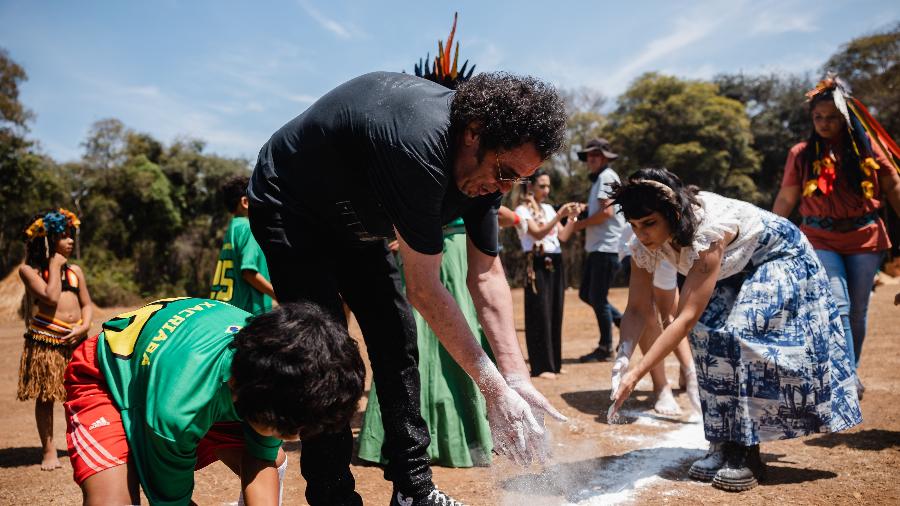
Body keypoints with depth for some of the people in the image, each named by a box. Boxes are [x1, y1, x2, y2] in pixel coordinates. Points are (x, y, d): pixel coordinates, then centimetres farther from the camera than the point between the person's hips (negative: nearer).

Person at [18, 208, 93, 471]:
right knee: (45, 397, 3)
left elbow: (86, 303, 13)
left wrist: (85, 325, -5)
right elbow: (51, 296, -16)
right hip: (44, 341, -4)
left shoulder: (75, 270, 12)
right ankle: (49, 451, 13)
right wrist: (54, 266, -8)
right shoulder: (29, 270, -2)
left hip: (75, 341, 4)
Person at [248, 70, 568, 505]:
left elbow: (486, 275, -9)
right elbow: (424, 289, -34)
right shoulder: (421, 147, -40)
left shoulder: (487, 161, -14)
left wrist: (517, 378, -14)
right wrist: (493, 387, -28)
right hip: (288, 209, -7)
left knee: (397, 339, 2)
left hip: (354, 221, 8)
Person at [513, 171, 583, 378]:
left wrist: (572, 217, -3)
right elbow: (537, 233, -17)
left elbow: (563, 236, 11)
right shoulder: (522, 210, -4)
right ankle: (540, 366, -2)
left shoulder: (548, 208, 16)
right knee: (540, 315, -6)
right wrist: (560, 215, -23)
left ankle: (554, 362, 16)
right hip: (538, 265, -6)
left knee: (555, 314, 7)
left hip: (555, 264, 7)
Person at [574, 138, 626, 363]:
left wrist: (580, 224, -11)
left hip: (607, 247, -10)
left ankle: (605, 348, 7)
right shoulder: (598, 179, 21)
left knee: (597, 298, -4)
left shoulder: (607, 177, -10)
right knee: (586, 294, 14)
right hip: (597, 247, 10)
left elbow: (607, 212, -20)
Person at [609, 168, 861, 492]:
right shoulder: (645, 243, -20)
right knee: (707, 329, -14)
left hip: (779, 259, -6)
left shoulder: (708, 229, -40)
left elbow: (686, 317, -42)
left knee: (739, 331, -24)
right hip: (735, 269, 6)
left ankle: (748, 454, -14)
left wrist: (636, 374, -47)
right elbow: (636, 309, -16)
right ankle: (724, 443, -2)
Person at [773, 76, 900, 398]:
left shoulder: (867, 145, 4)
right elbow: (785, 199, 6)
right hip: (821, 241, -1)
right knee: (837, 307, -14)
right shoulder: (802, 154, 2)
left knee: (857, 311, 8)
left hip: (865, 239, 2)